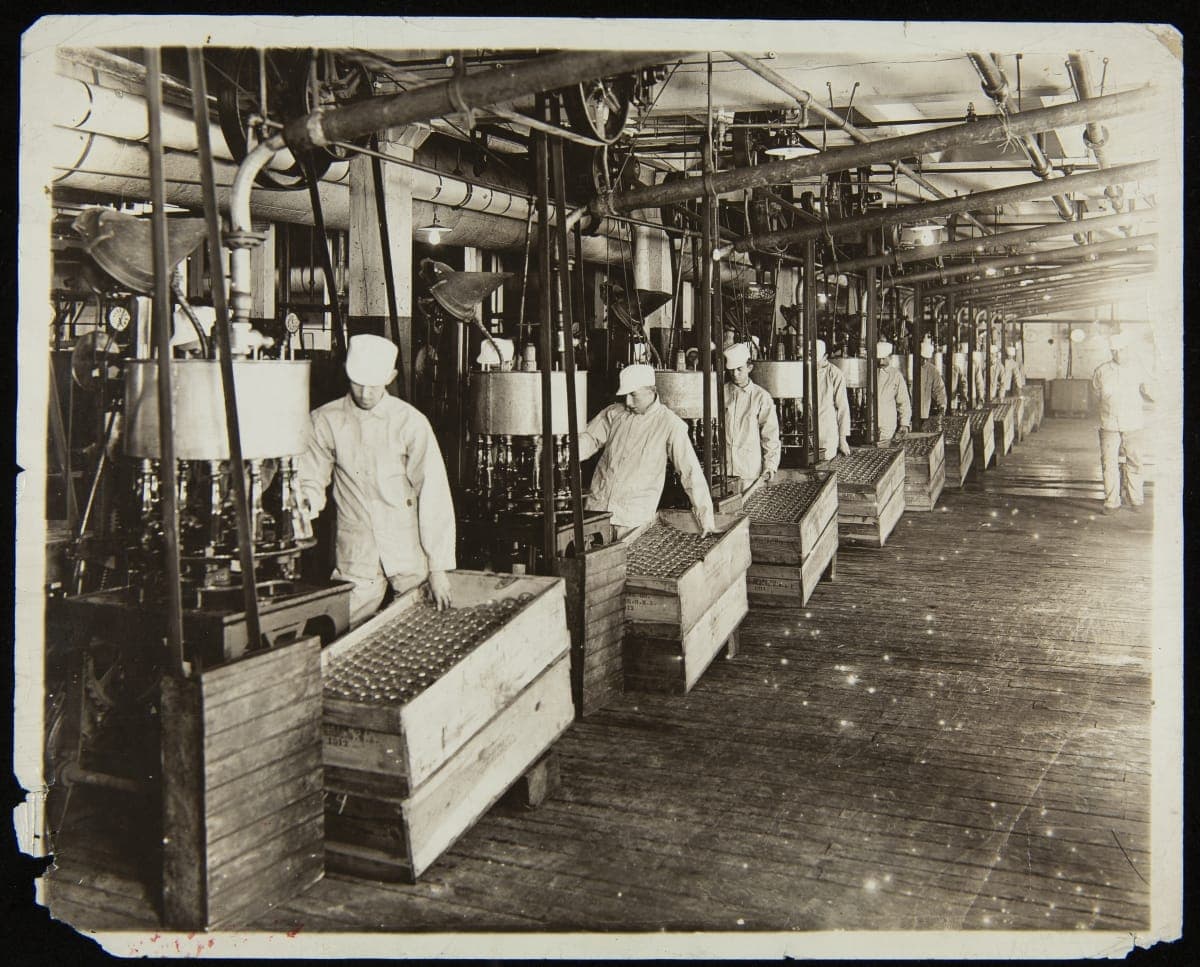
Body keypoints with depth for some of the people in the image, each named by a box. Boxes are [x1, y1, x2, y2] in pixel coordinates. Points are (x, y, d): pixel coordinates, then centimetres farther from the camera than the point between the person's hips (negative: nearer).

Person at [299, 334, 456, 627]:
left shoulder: (411, 422, -6)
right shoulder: (324, 421, -1)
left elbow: (434, 495, -7)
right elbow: (311, 480, 9)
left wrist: (438, 567, -10)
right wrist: (310, 502, -17)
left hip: (409, 553, 0)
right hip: (355, 558, 1)